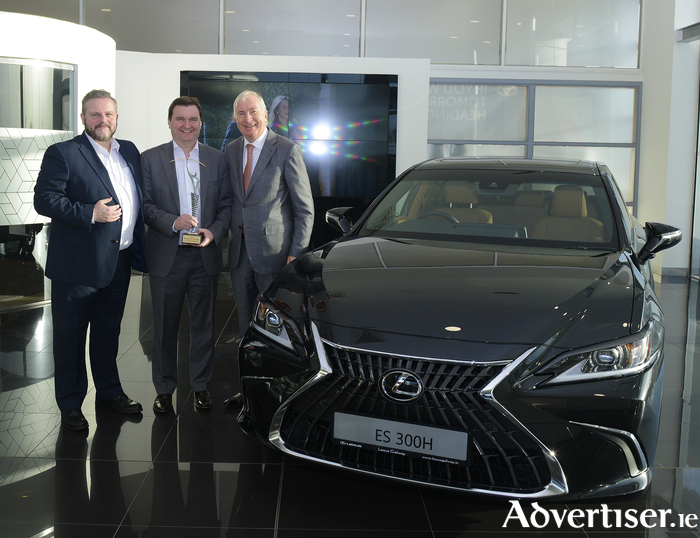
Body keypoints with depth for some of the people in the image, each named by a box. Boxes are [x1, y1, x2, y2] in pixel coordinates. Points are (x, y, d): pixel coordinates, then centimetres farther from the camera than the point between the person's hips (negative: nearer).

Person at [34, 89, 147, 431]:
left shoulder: (129, 152, 11)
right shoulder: (63, 154, -8)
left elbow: (138, 201, 17)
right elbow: (44, 199, -15)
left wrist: (138, 250, 9)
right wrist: (90, 213, -23)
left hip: (118, 263, 6)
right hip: (78, 264, -6)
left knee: (108, 331, 19)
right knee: (70, 336, 5)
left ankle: (109, 392, 34)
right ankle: (70, 405, 18)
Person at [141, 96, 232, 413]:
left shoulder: (217, 160, 8)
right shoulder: (150, 159, 2)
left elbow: (226, 205, 7)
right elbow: (145, 205, -2)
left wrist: (214, 232, -11)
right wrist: (173, 222, -18)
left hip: (205, 256, 2)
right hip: (167, 256, -1)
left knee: (204, 324, 9)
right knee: (165, 326, 7)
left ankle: (201, 385, 24)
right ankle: (164, 388, 21)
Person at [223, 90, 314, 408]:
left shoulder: (287, 150, -8)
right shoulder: (231, 151, 10)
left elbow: (305, 209, -8)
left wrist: (297, 253, -12)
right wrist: (231, 236, 6)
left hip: (274, 251, -5)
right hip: (240, 251, 6)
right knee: (246, 325, 13)